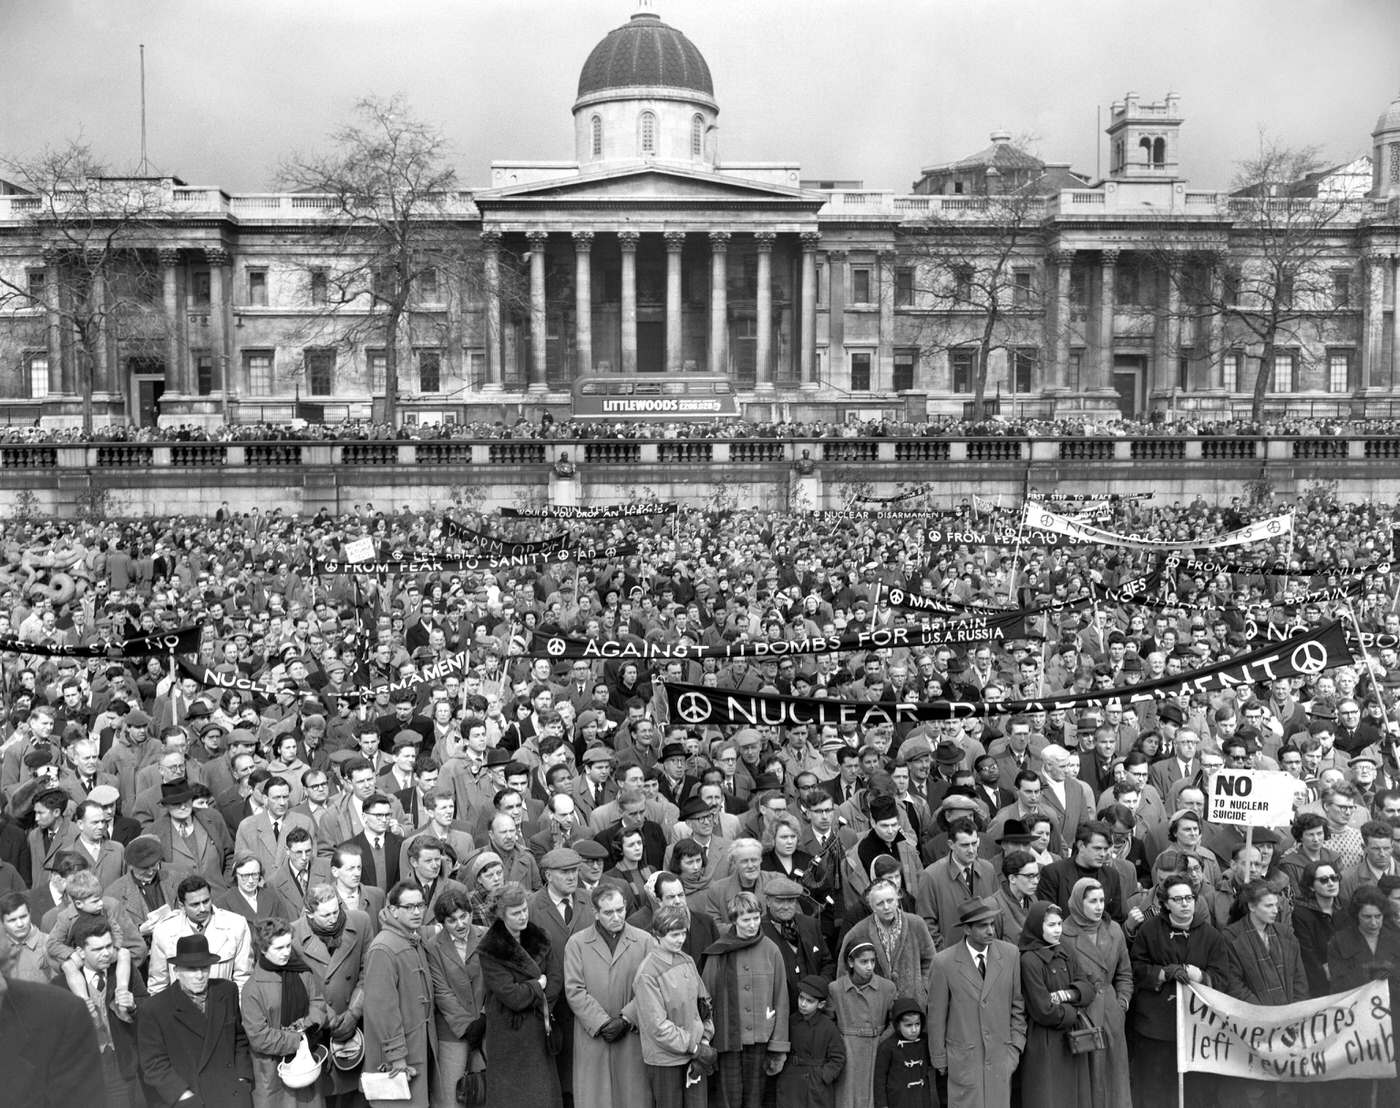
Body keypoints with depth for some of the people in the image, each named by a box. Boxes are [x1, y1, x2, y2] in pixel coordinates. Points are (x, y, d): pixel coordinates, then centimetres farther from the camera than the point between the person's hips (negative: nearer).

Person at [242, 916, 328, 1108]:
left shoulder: (303, 972, -2)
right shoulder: (252, 989, -16)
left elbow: (318, 1002, 5)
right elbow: (259, 1037, -16)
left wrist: (311, 1023, -15)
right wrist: (297, 1040, -16)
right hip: (273, 1068, -4)